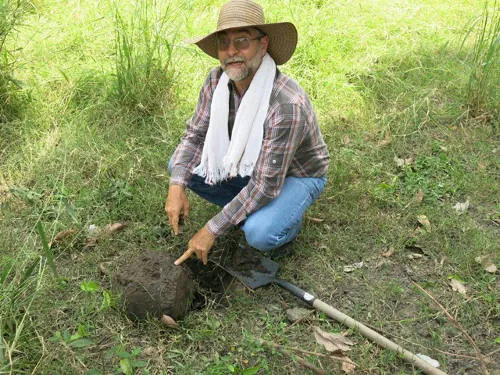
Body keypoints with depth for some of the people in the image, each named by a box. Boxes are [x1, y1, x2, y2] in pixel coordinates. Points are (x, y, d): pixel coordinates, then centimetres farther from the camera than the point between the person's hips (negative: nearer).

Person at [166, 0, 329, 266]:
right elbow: (195, 136, -8)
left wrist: (211, 230, -30)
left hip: (296, 176, -6)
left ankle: (288, 218, 3)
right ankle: (248, 209, 8)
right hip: (249, 165, 7)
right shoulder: (217, 80, -16)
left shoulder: (287, 104, -37)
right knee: (180, 167, -8)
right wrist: (176, 187, -27)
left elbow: (266, 185, -34)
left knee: (259, 234, -33)